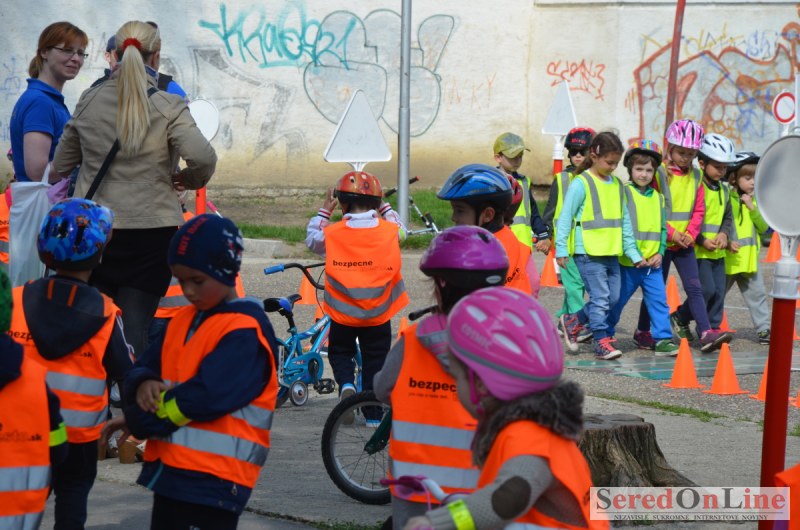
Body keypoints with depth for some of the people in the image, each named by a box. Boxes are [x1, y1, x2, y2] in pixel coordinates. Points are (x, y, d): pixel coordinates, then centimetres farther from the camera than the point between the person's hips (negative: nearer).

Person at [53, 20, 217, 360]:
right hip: (151, 230, -3)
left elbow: (61, 165, 11)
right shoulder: (168, 106, -7)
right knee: (134, 330, 2)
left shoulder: (88, 102, 4)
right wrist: (191, 180, 1)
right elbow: (203, 157, -20)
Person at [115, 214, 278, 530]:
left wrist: (138, 421, -13)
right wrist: (144, 384, -12)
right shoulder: (183, 321, 15)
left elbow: (205, 396, -21)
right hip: (169, 468, 9)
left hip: (213, 480, -9)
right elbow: (145, 366, 14)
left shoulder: (245, 332, -13)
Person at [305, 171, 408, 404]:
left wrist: (325, 209, 14)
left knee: (340, 352, 21)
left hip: (342, 314, -1)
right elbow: (401, 230, 17)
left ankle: (346, 384, -7)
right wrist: (384, 206, 23)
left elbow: (312, 238, 10)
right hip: (378, 314, 1)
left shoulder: (332, 233, -12)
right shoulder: (388, 231, -8)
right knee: (374, 360, 13)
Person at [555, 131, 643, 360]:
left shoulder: (617, 185, 13)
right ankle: (602, 342, 1)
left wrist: (633, 252, 16)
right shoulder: (581, 183, -7)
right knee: (600, 298, -8)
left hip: (612, 253, 7)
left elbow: (624, 220, 18)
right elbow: (565, 217, -8)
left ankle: (572, 321, 24)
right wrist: (561, 249, -13)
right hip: (589, 253, -7)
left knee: (613, 298, 9)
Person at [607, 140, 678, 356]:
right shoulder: (625, 193, -6)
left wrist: (660, 252, 0)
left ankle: (663, 339, 0)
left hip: (652, 263, 4)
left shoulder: (658, 197, 11)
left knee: (659, 300, -3)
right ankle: (604, 336, 24)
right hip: (628, 263, -4)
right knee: (617, 301, 7)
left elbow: (662, 228, 15)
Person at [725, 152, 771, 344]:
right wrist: (727, 241, -24)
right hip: (729, 258, -6)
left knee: (757, 295, 6)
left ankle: (764, 329, 11)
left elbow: (763, 227, 5)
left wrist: (753, 208, -8)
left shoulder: (753, 200, 11)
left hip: (750, 258, 6)